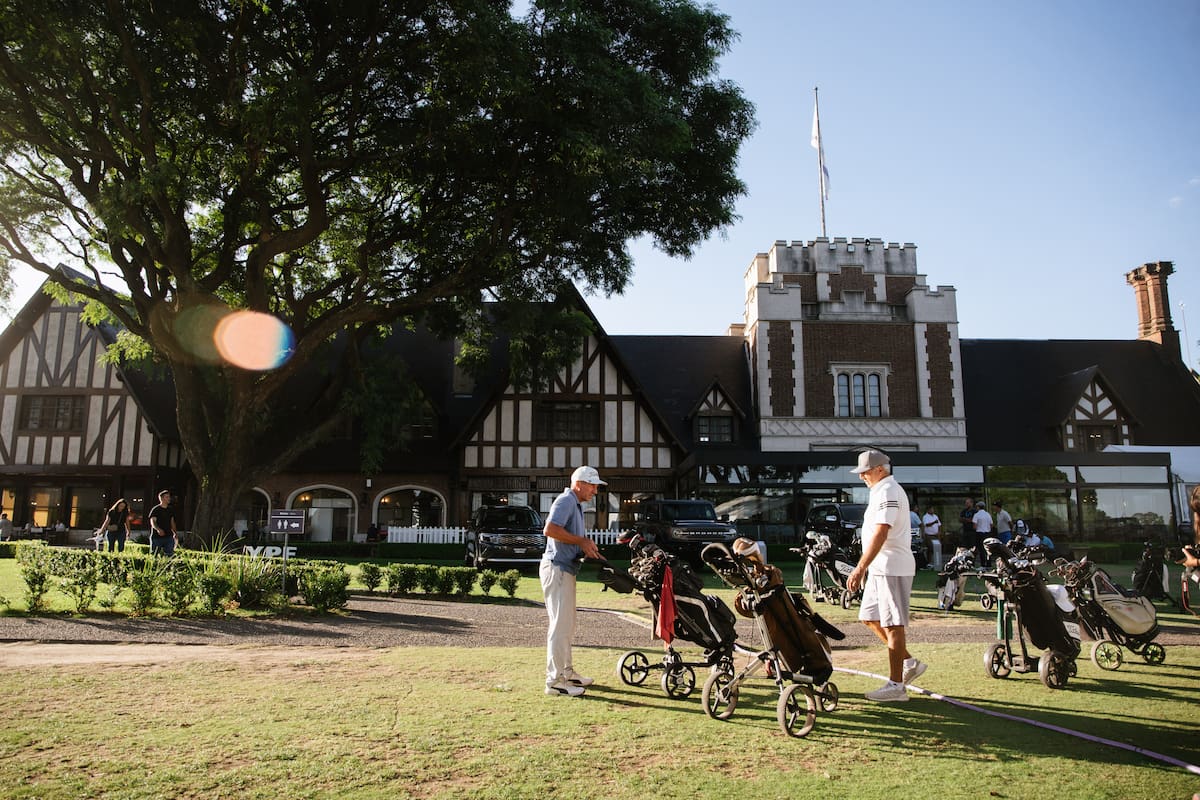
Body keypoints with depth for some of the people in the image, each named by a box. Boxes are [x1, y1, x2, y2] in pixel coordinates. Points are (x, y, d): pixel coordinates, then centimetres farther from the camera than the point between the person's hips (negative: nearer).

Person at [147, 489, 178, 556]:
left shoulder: (170, 510, 13)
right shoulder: (155, 510, -4)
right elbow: (153, 522, -14)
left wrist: (175, 533, 13)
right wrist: (158, 529, -32)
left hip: (168, 537, 4)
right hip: (157, 537, -4)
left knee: (170, 555, -1)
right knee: (154, 555, 2)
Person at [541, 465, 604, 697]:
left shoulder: (576, 504, 19)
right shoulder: (566, 501, -13)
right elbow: (550, 529, -27)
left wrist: (587, 546, 6)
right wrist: (582, 541, -20)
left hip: (566, 569, 11)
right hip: (556, 568, -11)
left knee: (567, 625, 17)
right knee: (560, 625, -8)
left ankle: (566, 672, 27)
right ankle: (555, 680, -3)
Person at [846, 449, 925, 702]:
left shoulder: (887, 492, -16)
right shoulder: (881, 492, 17)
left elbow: (880, 534, -25)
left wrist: (860, 568, -28)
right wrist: (864, 568, 22)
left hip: (892, 568, -11)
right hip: (880, 568, 11)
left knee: (892, 624, -5)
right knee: (870, 617, 14)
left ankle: (896, 686, 2)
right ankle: (909, 663, 24)